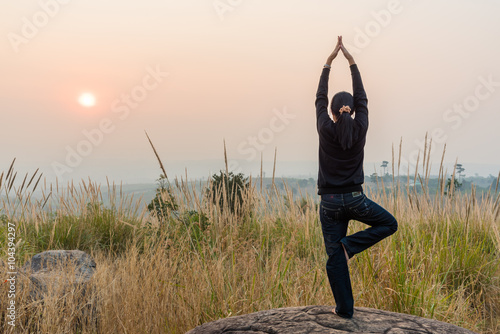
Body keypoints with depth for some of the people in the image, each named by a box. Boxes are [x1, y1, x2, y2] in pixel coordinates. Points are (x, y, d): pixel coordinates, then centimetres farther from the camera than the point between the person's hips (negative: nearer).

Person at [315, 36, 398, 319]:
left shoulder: (326, 129, -7)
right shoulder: (359, 128, -6)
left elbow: (320, 98, 5)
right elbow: (362, 97, 5)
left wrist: (328, 63, 9)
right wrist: (352, 62, 11)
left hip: (330, 202, 1)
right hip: (355, 199, -1)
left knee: (335, 258, 8)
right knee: (389, 224, 22)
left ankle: (345, 308, 12)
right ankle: (350, 245, 1)